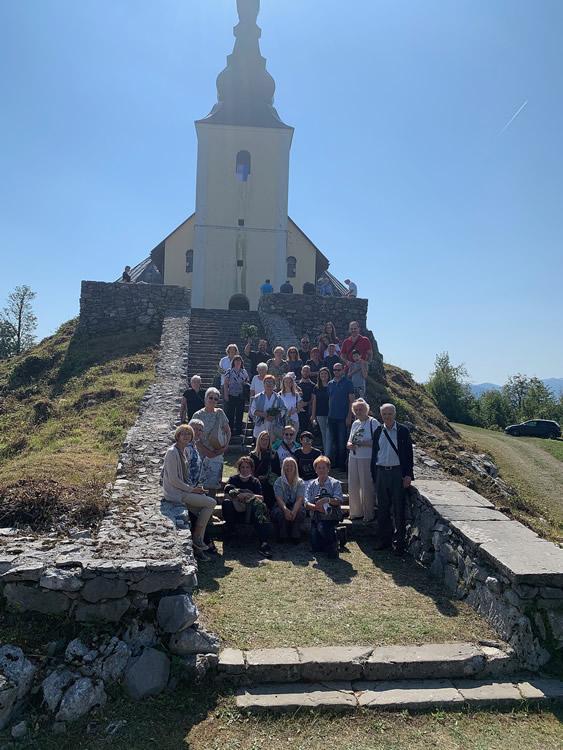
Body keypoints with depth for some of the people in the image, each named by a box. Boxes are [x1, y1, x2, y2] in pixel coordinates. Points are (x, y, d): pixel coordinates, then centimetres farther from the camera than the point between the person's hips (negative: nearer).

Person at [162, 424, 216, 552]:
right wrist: (192, 490, -15)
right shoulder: (172, 452, -17)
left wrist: (194, 488, 5)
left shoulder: (182, 451, 13)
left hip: (183, 490, 9)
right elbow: (173, 480, -21)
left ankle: (199, 544, 7)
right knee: (211, 503, -11)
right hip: (176, 493, -9)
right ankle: (196, 537, -1)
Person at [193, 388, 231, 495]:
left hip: (217, 452, 2)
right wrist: (207, 452, -11)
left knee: (215, 480, 1)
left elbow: (228, 431, 8)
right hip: (203, 453, -2)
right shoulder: (198, 415, -6)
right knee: (201, 479, -1)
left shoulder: (220, 413, 2)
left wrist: (226, 446, -6)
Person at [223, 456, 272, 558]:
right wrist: (238, 498, -21)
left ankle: (263, 543, -41)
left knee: (260, 513, -33)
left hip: (250, 513, 1)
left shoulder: (255, 481, 13)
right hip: (235, 512, 0)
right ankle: (230, 530, -8)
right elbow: (226, 496, -4)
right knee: (226, 503, -32)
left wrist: (248, 495, -19)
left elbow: (261, 498, -3)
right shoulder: (233, 479, 10)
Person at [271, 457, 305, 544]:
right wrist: (285, 509, -39)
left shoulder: (300, 483, 0)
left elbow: (299, 499, -16)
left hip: (295, 507, 0)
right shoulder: (278, 482, -2)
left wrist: (294, 510, -38)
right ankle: (282, 536, -10)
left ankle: (295, 536, -13)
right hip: (281, 507, 0)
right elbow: (279, 498, -17)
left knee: (298, 511, -34)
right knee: (280, 512, -34)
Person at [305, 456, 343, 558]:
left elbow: (338, 501, -12)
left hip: (331, 516, -3)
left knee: (321, 526, -35)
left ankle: (332, 546, -8)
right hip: (316, 518, 3)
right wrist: (317, 507, -22)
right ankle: (331, 534, 22)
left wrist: (328, 500, -32)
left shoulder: (335, 483, 2)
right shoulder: (312, 485, 9)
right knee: (316, 548, -8)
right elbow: (307, 504, -2)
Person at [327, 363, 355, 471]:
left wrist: (349, 417, -11)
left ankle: (342, 464, 9)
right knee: (333, 441, 12)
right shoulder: (330, 383, 10)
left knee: (342, 442, 0)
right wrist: (329, 414, 10)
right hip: (332, 417, 5)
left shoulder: (348, 383, -4)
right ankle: (335, 462, 23)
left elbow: (351, 400, -6)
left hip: (343, 417, -5)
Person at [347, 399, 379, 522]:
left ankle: (369, 514, 14)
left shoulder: (373, 422, -7)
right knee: (353, 486, 10)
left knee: (366, 487, 0)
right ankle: (356, 512, 25)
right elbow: (349, 441, 19)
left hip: (367, 458, -6)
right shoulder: (355, 423, 13)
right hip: (353, 458, 6)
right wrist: (349, 445, -3)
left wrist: (366, 443, -24)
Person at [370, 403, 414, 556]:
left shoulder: (403, 430, -2)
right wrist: (374, 475, 8)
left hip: (397, 472, -3)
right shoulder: (378, 431, 7)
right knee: (383, 508, 10)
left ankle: (399, 542, 9)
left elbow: (408, 453, -2)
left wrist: (408, 475, -8)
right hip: (381, 473, 3)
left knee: (398, 509, 1)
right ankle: (384, 539, 22)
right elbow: (374, 453, 11)